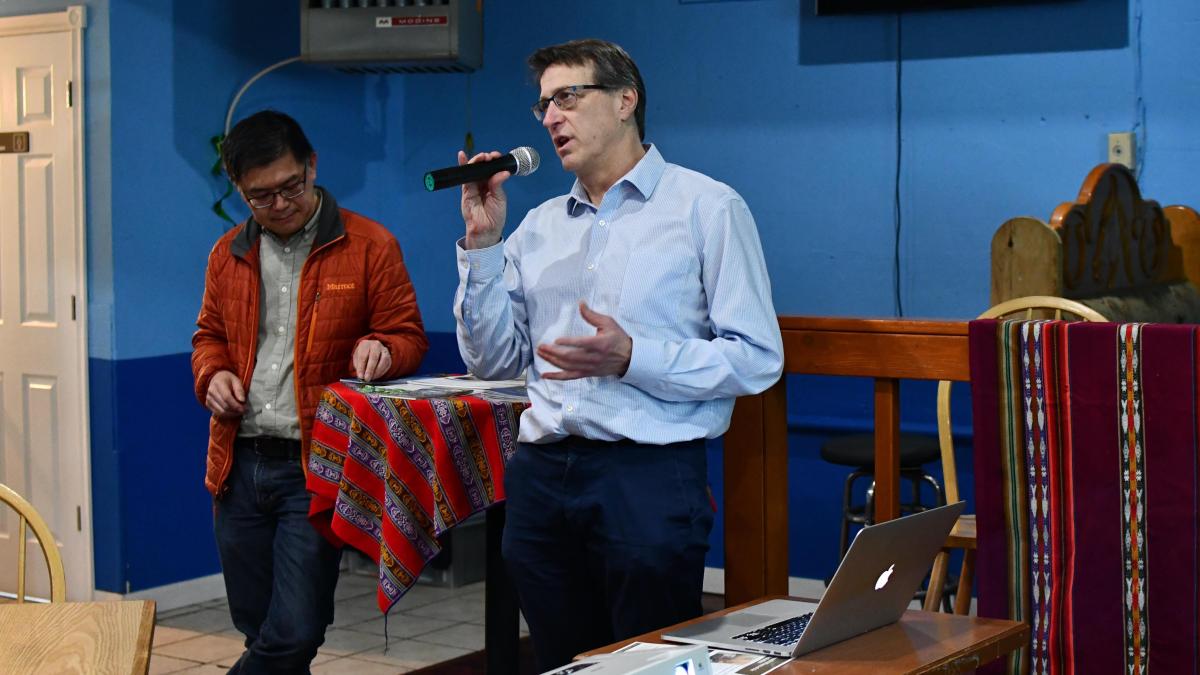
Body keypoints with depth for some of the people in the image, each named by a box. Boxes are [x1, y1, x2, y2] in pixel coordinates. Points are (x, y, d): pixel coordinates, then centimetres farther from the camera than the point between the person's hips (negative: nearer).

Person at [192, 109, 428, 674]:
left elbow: (409, 336, 2)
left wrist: (382, 348, -21)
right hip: (239, 465, 4)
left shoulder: (370, 246, -2)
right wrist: (212, 374, 2)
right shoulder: (229, 254, 12)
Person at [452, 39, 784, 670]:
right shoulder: (538, 225, 14)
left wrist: (631, 358, -19)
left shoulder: (707, 208, -2)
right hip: (541, 472, 5)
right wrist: (482, 242, 4)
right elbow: (492, 361, 13)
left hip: (648, 473, -5)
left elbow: (757, 359, -8)